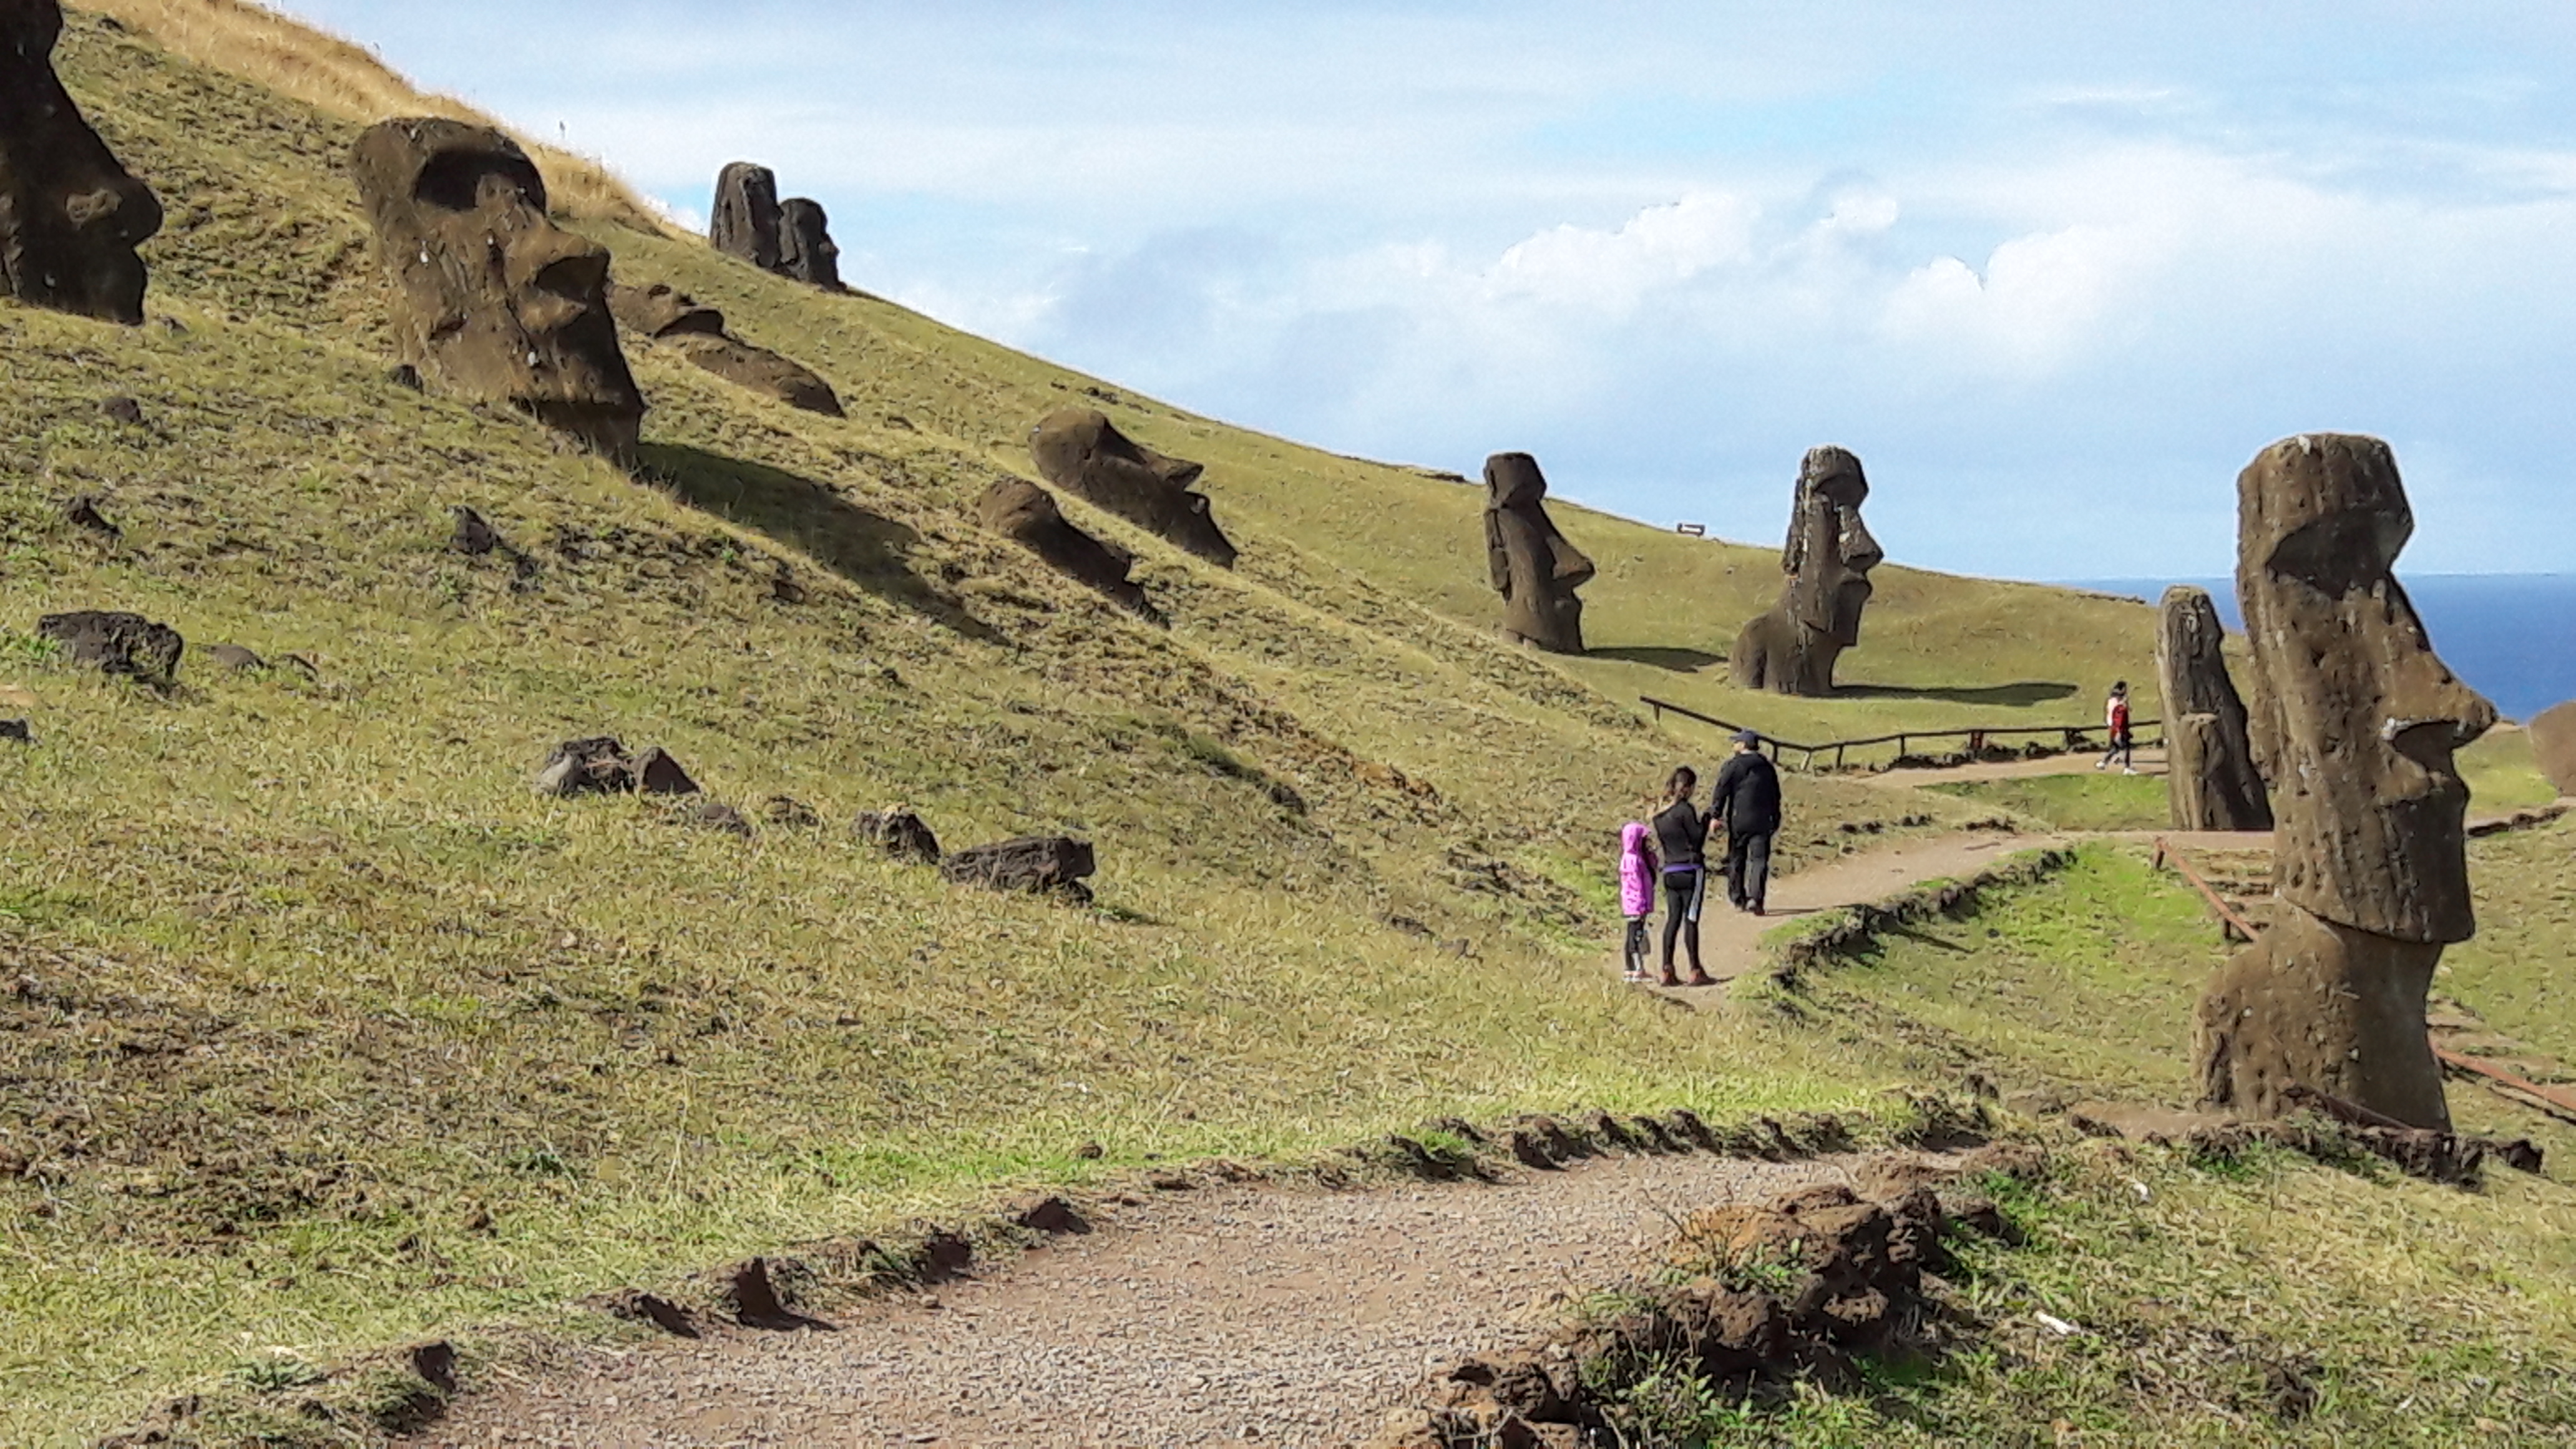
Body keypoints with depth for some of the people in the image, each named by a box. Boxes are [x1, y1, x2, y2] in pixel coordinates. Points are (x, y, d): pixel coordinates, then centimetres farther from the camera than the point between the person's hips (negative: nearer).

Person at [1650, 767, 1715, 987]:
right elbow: (1697, 839, -11)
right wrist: (1706, 820, 3)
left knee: (1672, 920, 7)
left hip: (1670, 872, 6)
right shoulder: (1685, 810, -12)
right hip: (1690, 871, -6)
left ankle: (1667, 971, 4)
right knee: (1691, 920, -3)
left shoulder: (1660, 814, 10)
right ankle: (1696, 971, 0)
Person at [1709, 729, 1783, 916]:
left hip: (1738, 821, -2)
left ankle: (1738, 899, 15)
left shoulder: (1732, 767, -3)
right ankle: (1755, 898, -16)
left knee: (1736, 860, 10)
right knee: (1759, 859, -1)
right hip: (1761, 821, 2)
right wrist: (1775, 821, 25)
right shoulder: (1768, 767, 11)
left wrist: (1715, 816, -6)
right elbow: (1775, 796, 17)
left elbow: (1721, 792, -9)